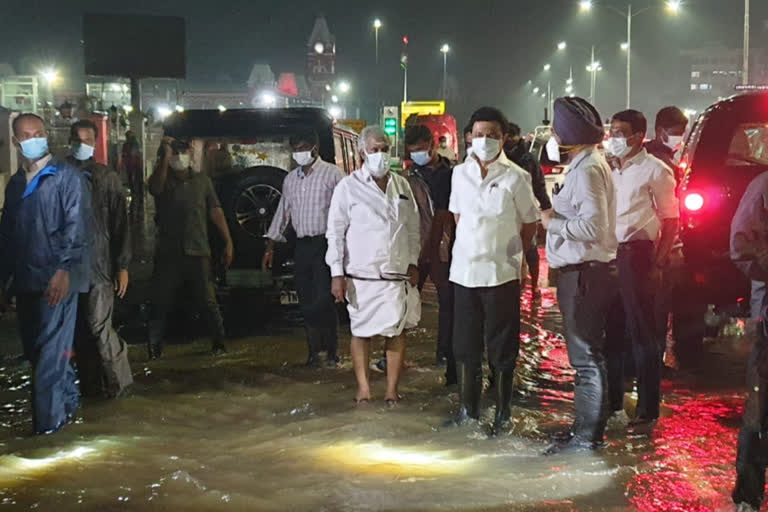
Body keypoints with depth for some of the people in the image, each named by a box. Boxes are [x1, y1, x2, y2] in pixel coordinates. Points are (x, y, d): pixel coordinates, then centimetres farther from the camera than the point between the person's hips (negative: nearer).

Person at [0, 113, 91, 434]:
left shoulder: (67, 177, -4)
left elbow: (76, 227, -12)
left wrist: (64, 270, -23)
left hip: (56, 279, -7)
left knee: (51, 353, -6)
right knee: (34, 350, 13)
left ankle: (49, 419, 2)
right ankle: (68, 400, 30)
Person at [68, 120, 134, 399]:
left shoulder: (107, 177, 1)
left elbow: (121, 224, 0)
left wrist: (122, 266, -5)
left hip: (99, 265, -3)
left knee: (99, 327, -7)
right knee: (78, 329, 7)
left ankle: (118, 381, 9)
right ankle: (90, 384, 18)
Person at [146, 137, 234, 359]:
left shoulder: (202, 181, 7)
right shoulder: (164, 181, 3)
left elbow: (215, 211, 6)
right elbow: (155, 187, -23)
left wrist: (228, 242, 0)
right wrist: (165, 156, -27)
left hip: (198, 252, 0)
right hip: (168, 253, 0)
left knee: (208, 300, 2)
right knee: (161, 303, 3)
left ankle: (219, 341, 15)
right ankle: (154, 346, 12)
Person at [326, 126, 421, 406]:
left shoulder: (401, 185, 9)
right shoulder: (348, 187, -3)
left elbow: (413, 227, 15)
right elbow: (336, 232, -4)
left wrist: (413, 262, 9)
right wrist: (337, 273, -8)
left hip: (398, 275, 4)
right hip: (362, 276, -3)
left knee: (397, 331, 5)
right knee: (361, 332, 4)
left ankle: (392, 389, 15)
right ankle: (363, 388, 17)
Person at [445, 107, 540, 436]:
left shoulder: (515, 178, -7)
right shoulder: (460, 174, 5)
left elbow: (530, 223, 2)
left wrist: (509, 251, 2)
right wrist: (473, 244, 12)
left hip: (501, 273, -4)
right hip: (464, 270, 4)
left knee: (501, 347, 4)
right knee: (465, 345, 12)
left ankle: (502, 413, 15)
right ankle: (467, 408, 26)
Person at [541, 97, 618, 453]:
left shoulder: (587, 170, -17)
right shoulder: (588, 164, 15)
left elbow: (593, 226, -25)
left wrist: (554, 222, -14)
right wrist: (557, 219, 8)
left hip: (584, 273, -11)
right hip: (584, 271, 11)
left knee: (585, 357, -3)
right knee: (589, 354, 17)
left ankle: (586, 435, 4)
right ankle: (590, 424, 27)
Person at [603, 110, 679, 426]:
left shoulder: (654, 170, -5)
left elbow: (671, 220, -6)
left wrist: (658, 264, -13)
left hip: (636, 254, -6)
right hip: (607, 255, 6)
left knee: (642, 334, 0)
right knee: (611, 331, 12)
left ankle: (648, 408, 8)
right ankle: (612, 399, 25)